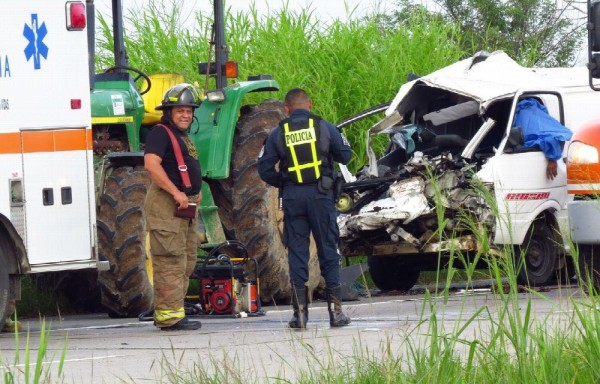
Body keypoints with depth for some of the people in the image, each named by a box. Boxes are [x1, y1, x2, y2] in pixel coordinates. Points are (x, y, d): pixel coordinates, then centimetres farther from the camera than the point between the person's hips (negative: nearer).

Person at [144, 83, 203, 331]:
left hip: (184, 205, 11)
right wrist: (176, 192, -26)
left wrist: (195, 190, 17)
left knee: (186, 261, 14)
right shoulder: (161, 132, -11)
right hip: (165, 204, -11)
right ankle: (169, 316, -12)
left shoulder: (183, 135, 20)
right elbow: (151, 164, -25)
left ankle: (168, 311, 19)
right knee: (171, 260, -12)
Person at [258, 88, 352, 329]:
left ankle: (300, 313, 2)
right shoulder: (324, 127, -1)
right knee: (328, 248, 4)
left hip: (292, 197, 1)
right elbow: (345, 155, 6)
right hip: (320, 193, -1)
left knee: (297, 251, 5)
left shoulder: (278, 134, 2)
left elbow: (265, 170, 1)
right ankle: (335, 310, 3)